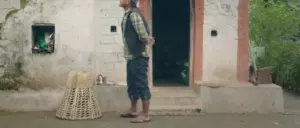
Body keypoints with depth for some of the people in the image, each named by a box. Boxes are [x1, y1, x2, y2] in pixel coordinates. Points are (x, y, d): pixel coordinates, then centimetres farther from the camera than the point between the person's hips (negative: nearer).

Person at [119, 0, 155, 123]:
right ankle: (133, 111, 29)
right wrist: (147, 39, 2)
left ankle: (145, 115, 2)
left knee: (141, 85, -4)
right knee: (132, 85, 17)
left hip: (138, 56, -10)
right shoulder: (128, 14, 14)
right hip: (131, 57, 10)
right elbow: (144, 34, 19)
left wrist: (147, 41, -4)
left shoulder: (134, 14, -16)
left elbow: (143, 34, -23)